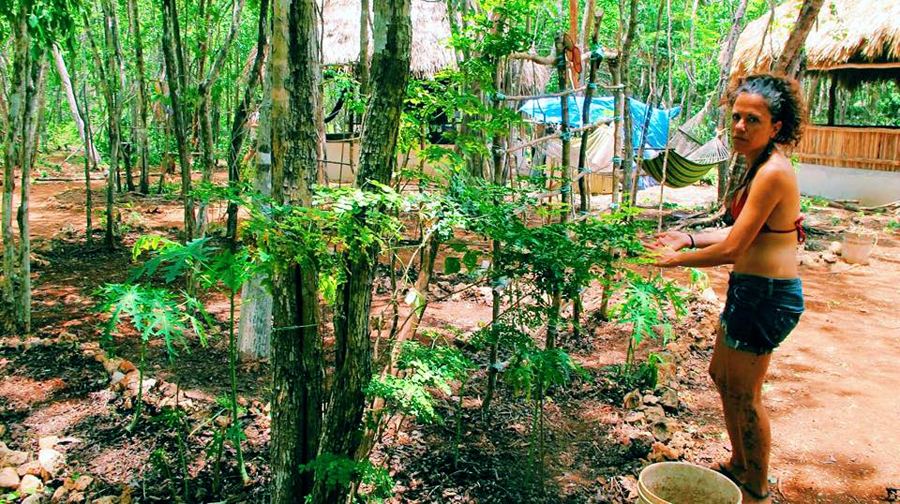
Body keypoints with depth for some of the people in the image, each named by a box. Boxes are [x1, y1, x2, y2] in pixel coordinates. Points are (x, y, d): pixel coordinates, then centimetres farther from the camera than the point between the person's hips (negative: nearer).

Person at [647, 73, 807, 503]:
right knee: (722, 375, 22)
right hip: (751, 289, 10)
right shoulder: (760, 165, 8)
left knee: (743, 394, 4)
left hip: (766, 293, -10)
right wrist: (689, 239, 14)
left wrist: (677, 260, -10)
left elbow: (732, 249, -23)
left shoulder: (773, 173, -22)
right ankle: (739, 465, 40)